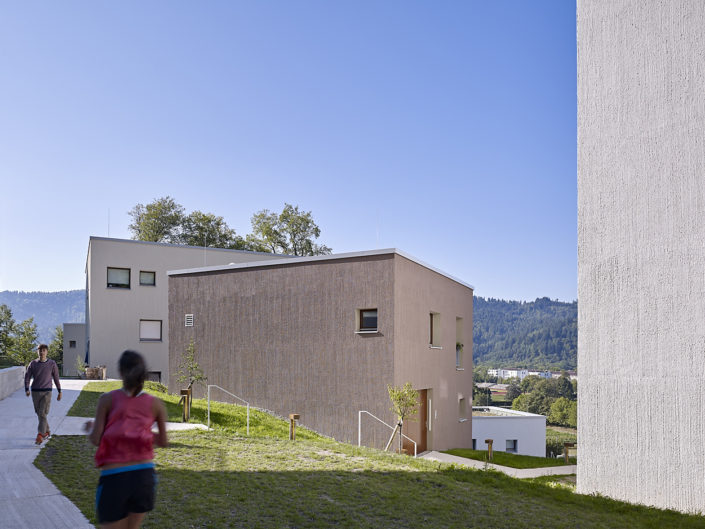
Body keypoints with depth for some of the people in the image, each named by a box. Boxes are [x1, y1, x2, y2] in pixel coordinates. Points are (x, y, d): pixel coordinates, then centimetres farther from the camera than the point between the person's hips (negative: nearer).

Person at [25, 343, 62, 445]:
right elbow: (27, 377, 3)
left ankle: (40, 435, -16)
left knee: (43, 413, -13)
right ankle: (47, 431, 29)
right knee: (39, 413, 11)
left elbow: (56, 378, 5)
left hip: (47, 392, -3)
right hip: (35, 392, 3)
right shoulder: (33, 364, 2)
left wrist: (60, 392, 8)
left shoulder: (52, 364, -1)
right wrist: (27, 389, -11)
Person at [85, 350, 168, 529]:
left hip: (114, 480, -3)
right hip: (144, 476, 3)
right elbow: (163, 442, 8)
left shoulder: (108, 399, -5)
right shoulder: (156, 404, 1)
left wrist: (90, 428, 16)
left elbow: (95, 440, -5)